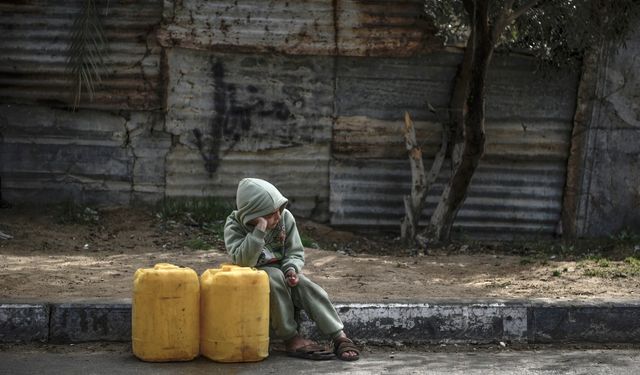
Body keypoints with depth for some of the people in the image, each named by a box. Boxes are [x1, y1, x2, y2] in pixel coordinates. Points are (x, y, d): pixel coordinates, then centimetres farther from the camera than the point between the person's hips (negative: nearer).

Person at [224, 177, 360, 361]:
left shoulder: (285, 217, -9)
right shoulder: (234, 226, -18)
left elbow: (296, 253, -2)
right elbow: (244, 260, -33)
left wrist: (291, 269, -25)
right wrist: (259, 230, -41)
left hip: (282, 271, 3)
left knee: (307, 287, -26)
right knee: (274, 277, -35)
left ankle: (340, 338, -32)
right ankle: (291, 338, -32)